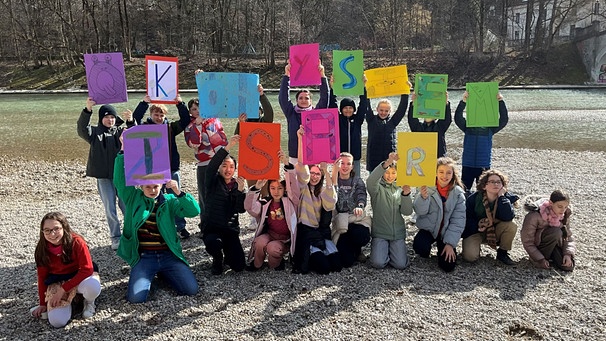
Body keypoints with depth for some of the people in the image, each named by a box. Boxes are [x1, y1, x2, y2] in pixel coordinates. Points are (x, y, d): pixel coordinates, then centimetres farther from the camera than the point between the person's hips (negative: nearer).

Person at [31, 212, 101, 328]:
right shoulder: (42, 249, -9)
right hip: (57, 282, 3)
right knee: (57, 321, -21)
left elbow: (87, 269, -21)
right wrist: (43, 304, 4)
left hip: (81, 276, -2)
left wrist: (63, 289, -23)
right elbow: (42, 276, 2)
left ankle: (89, 302, -2)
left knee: (93, 287, -40)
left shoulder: (76, 242, -21)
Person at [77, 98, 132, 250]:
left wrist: (130, 121, -27)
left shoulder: (121, 131, 8)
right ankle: (116, 238, 14)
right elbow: (82, 130, -16)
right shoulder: (95, 132, 4)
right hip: (104, 177, -1)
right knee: (110, 209, 3)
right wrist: (87, 110, -31)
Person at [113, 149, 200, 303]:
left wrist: (178, 193, -19)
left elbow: (194, 211, -6)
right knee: (136, 297, -21)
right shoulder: (133, 198, 7)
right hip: (143, 257, -1)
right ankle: (148, 275, 14)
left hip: (168, 256, 1)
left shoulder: (169, 200, 7)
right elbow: (119, 180, -7)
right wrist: (123, 152, -15)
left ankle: (162, 273, 17)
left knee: (191, 289, -12)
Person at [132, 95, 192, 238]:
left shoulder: (170, 127, 7)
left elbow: (185, 120, -2)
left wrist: (180, 104, -14)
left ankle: (181, 227, 17)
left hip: (172, 170, 2)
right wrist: (144, 103, -27)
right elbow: (135, 119, -16)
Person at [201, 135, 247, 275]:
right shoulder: (213, 182, -2)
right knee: (214, 243, -38)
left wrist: (241, 190, -21)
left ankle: (227, 254, 26)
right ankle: (217, 260, -1)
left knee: (239, 266, -10)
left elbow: (242, 209, -4)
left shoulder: (238, 184, 7)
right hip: (211, 227, -2)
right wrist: (227, 147, -36)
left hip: (231, 228, 3)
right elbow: (211, 167, -25)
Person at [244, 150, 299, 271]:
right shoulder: (265, 203, 3)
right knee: (260, 243, -30)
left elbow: (294, 185, -20)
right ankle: (256, 264, 0)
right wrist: (256, 187, -27)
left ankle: (276, 263, 3)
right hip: (269, 234, 2)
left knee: (272, 248, -32)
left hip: (285, 239, -2)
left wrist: (287, 164, -34)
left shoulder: (290, 201, -4)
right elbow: (249, 207, -14)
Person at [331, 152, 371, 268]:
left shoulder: (358, 181, 11)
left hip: (357, 219, 2)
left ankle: (357, 250, 6)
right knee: (346, 262, -18)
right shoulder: (334, 180, 7)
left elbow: (361, 194, -9)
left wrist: (360, 206, -33)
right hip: (340, 221, -2)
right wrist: (334, 171, -25)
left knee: (362, 237, -34)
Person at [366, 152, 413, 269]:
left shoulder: (400, 189, 8)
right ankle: (382, 250, 13)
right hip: (380, 233, -2)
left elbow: (407, 212, -2)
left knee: (401, 264, -14)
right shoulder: (377, 188, -2)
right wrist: (387, 163, -43)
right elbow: (370, 181, -29)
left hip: (398, 234, 2)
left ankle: (398, 250, 18)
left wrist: (406, 194, -22)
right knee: (378, 263, -20)